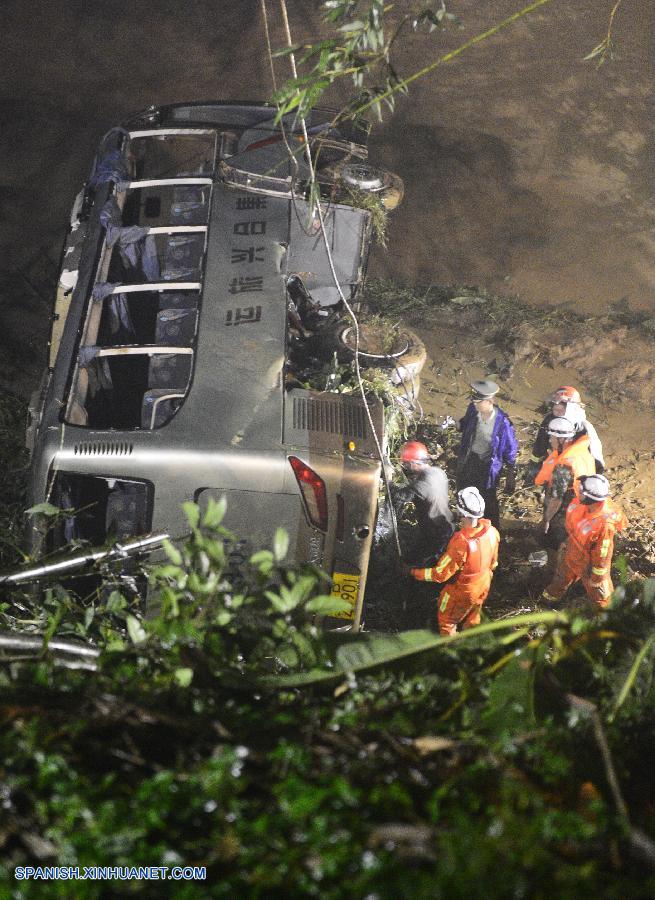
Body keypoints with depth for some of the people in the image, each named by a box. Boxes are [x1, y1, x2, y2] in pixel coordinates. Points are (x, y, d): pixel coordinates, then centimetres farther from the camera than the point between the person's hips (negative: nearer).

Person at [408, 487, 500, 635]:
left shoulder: (460, 542, -40)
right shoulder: (491, 532, -21)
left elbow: (440, 574, -28)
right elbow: (493, 562, -1)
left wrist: (415, 573, -16)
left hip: (461, 591, -6)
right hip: (483, 588, 6)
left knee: (447, 622, 21)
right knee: (471, 622, 30)